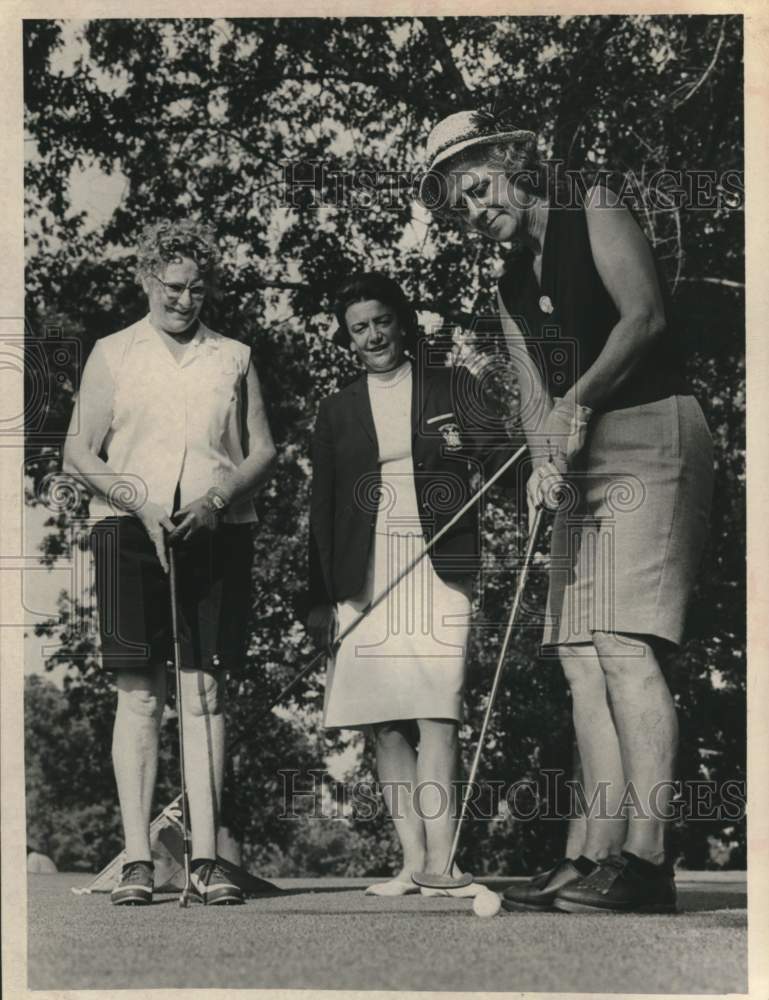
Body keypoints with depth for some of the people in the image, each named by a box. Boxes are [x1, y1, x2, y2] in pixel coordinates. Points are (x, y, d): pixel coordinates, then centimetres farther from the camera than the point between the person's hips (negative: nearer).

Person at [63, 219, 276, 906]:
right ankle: (137, 859, -4)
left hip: (218, 532, 1)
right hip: (129, 530, -1)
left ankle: (206, 858, -2)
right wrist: (141, 503, -10)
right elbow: (78, 452, 5)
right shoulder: (112, 355, 11)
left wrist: (217, 500, -7)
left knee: (205, 690, -3)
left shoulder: (234, 358, 15)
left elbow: (263, 451, 11)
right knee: (139, 693, -5)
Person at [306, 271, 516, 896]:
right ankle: (413, 862, 4)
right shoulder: (338, 412, 16)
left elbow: (498, 455, -2)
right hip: (365, 574, 3)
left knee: (434, 713, -14)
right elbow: (323, 509, 16)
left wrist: (467, 446, -26)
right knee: (386, 723, -1)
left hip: (437, 564, -3)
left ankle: (440, 863, -16)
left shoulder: (451, 386, 10)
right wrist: (321, 599, 10)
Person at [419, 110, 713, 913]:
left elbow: (645, 315, -12)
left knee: (622, 646, -18)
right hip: (583, 463, 8)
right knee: (581, 658, 2)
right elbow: (535, 390, 10)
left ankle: (645, 859, -20)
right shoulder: (511, 289, 20)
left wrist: (580, 402, -15)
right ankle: (600, 854, 3)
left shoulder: (596, 215, 2)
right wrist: (544, 459, -9)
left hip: (648, 438, -8)